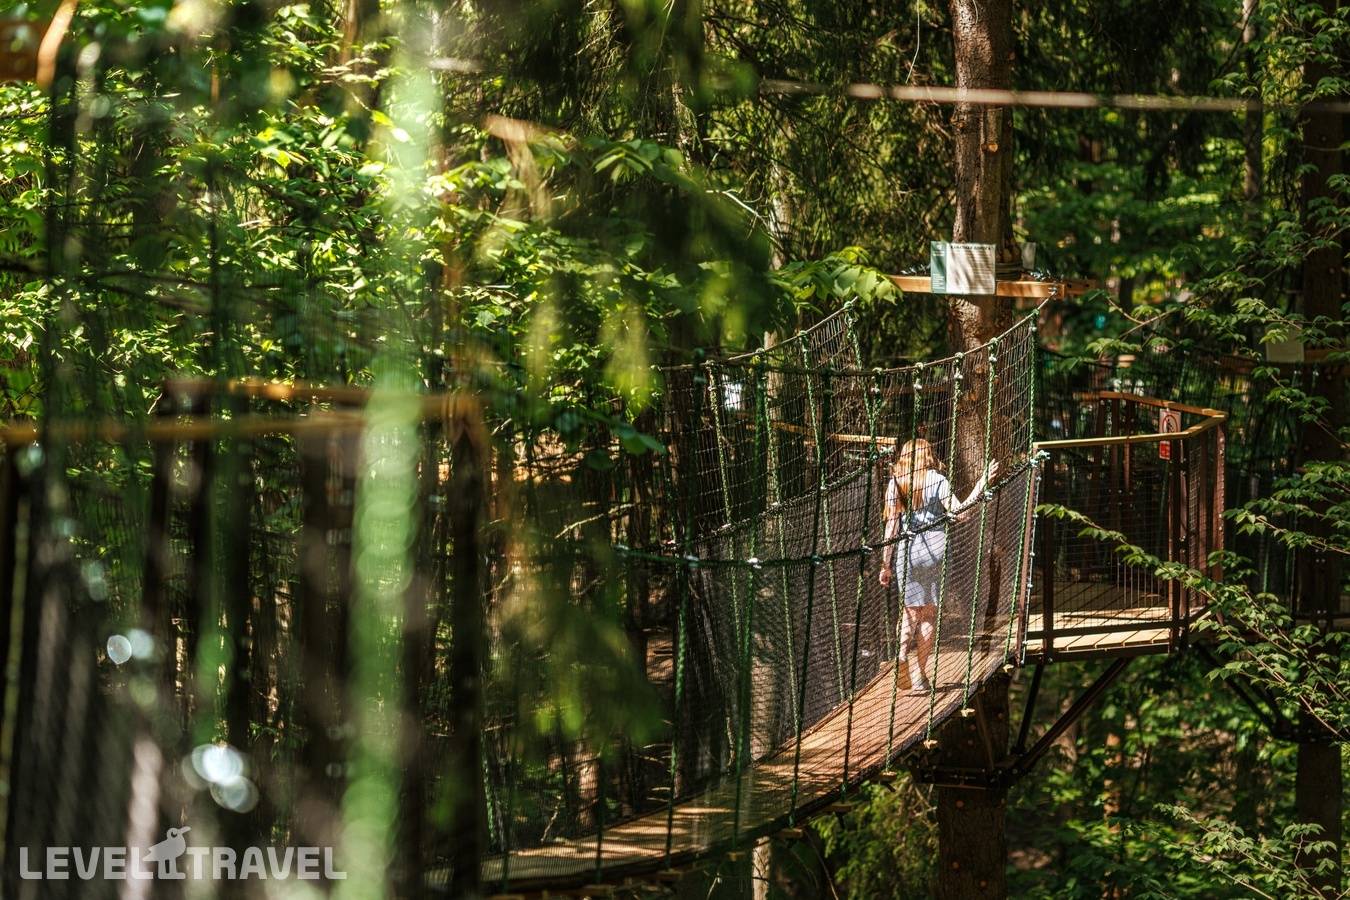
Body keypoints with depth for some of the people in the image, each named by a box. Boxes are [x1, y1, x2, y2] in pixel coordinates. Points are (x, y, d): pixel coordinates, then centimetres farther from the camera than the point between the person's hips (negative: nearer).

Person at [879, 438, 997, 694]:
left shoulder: (895, 482, 4)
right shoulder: (938, 480, 0)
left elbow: (892, 524, 0)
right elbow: (957, 510, -12)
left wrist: (886, 564, 3)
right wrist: (983, 482, -7)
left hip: (905, 549, 1)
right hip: (934, 547, -1)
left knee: (911, 611, 9)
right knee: (929, 614, 8)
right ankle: (920, 675, 8)